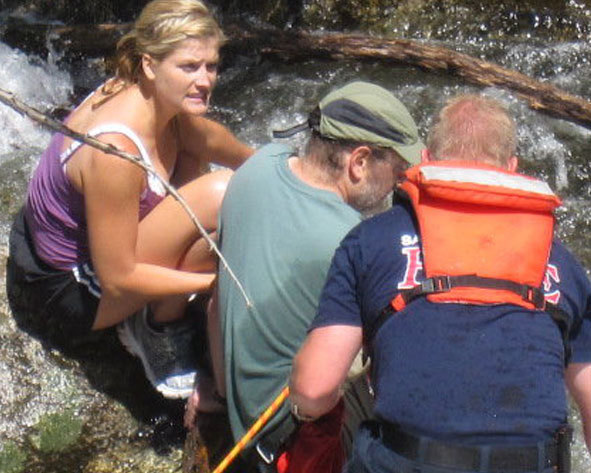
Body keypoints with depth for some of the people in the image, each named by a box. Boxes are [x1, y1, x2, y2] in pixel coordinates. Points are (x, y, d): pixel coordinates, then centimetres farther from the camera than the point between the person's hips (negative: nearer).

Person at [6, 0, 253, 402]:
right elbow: (118, 279, -26)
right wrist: (219, 281, -20)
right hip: (67, 296, -9)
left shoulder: (158, 99, -8)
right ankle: (159, 327, -3)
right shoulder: (114, 149, -33)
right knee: (219, 196, -25)